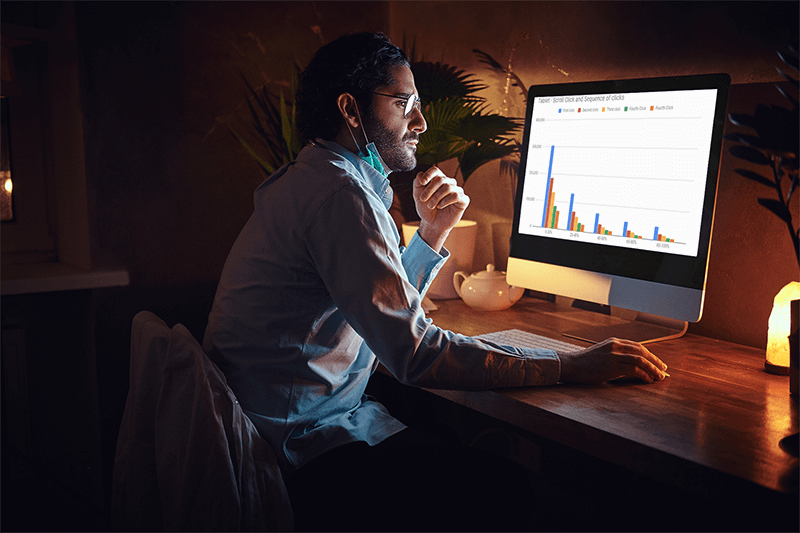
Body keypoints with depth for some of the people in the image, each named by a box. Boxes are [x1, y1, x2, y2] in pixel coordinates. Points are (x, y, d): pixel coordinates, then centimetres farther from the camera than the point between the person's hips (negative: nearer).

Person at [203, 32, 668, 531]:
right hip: (307, 448, -10)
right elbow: (416, 352, -26)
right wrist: (573, 366, -21)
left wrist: (432, 233, 6)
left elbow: (388, 310, 21)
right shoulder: (340, 190, -21)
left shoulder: (312, 179, 15)